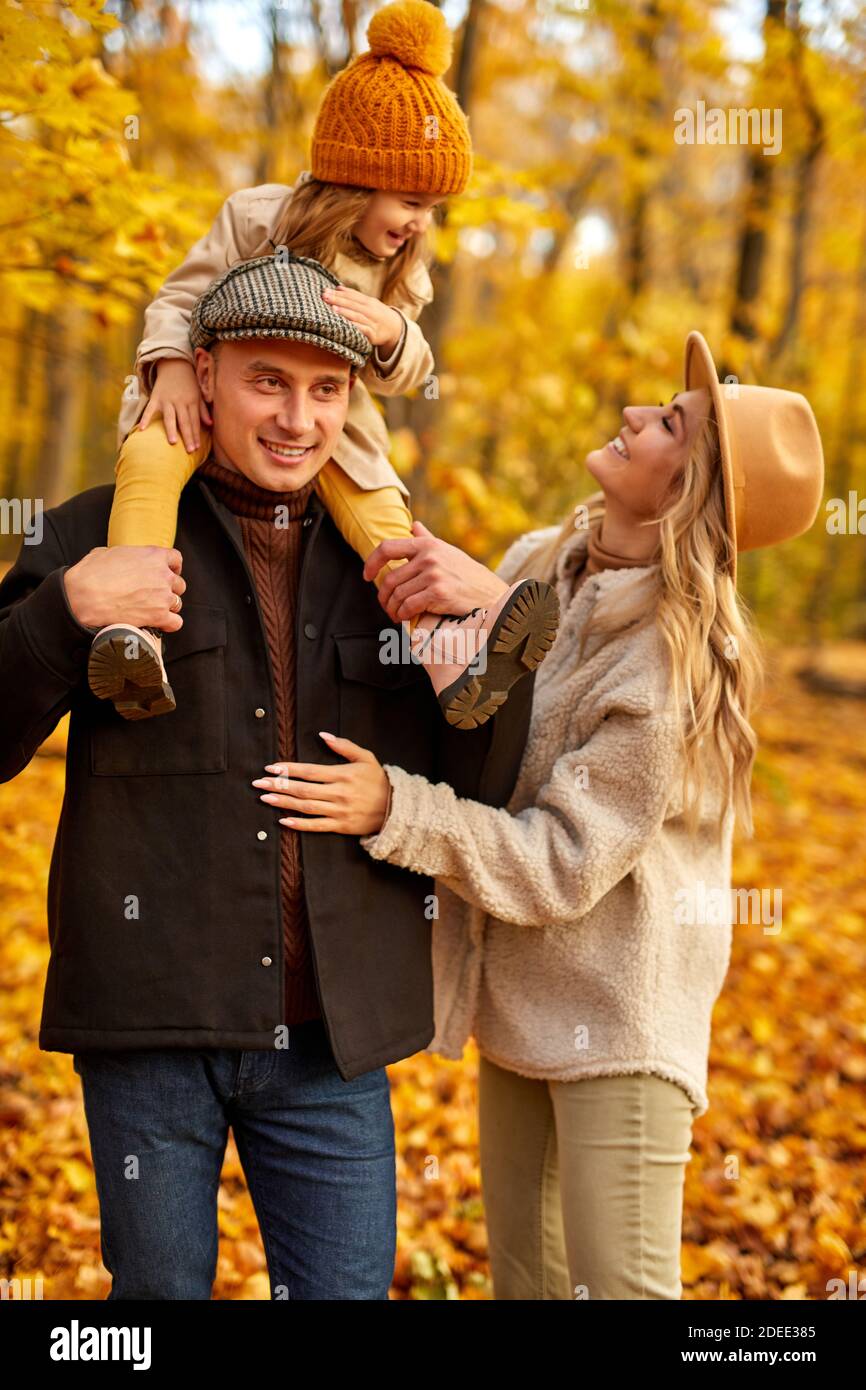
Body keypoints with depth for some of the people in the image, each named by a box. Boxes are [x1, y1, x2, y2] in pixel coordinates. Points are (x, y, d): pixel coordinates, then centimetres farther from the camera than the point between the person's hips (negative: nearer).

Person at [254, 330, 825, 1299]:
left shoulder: (677, 664, -25)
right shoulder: (538, 565, -3)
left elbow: (563, 862, -25)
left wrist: (392, 810, -31)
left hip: (617, 1011, -7)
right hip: (520, 995, 8)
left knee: (617, 1282, -1)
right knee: (522, 1264, 20)